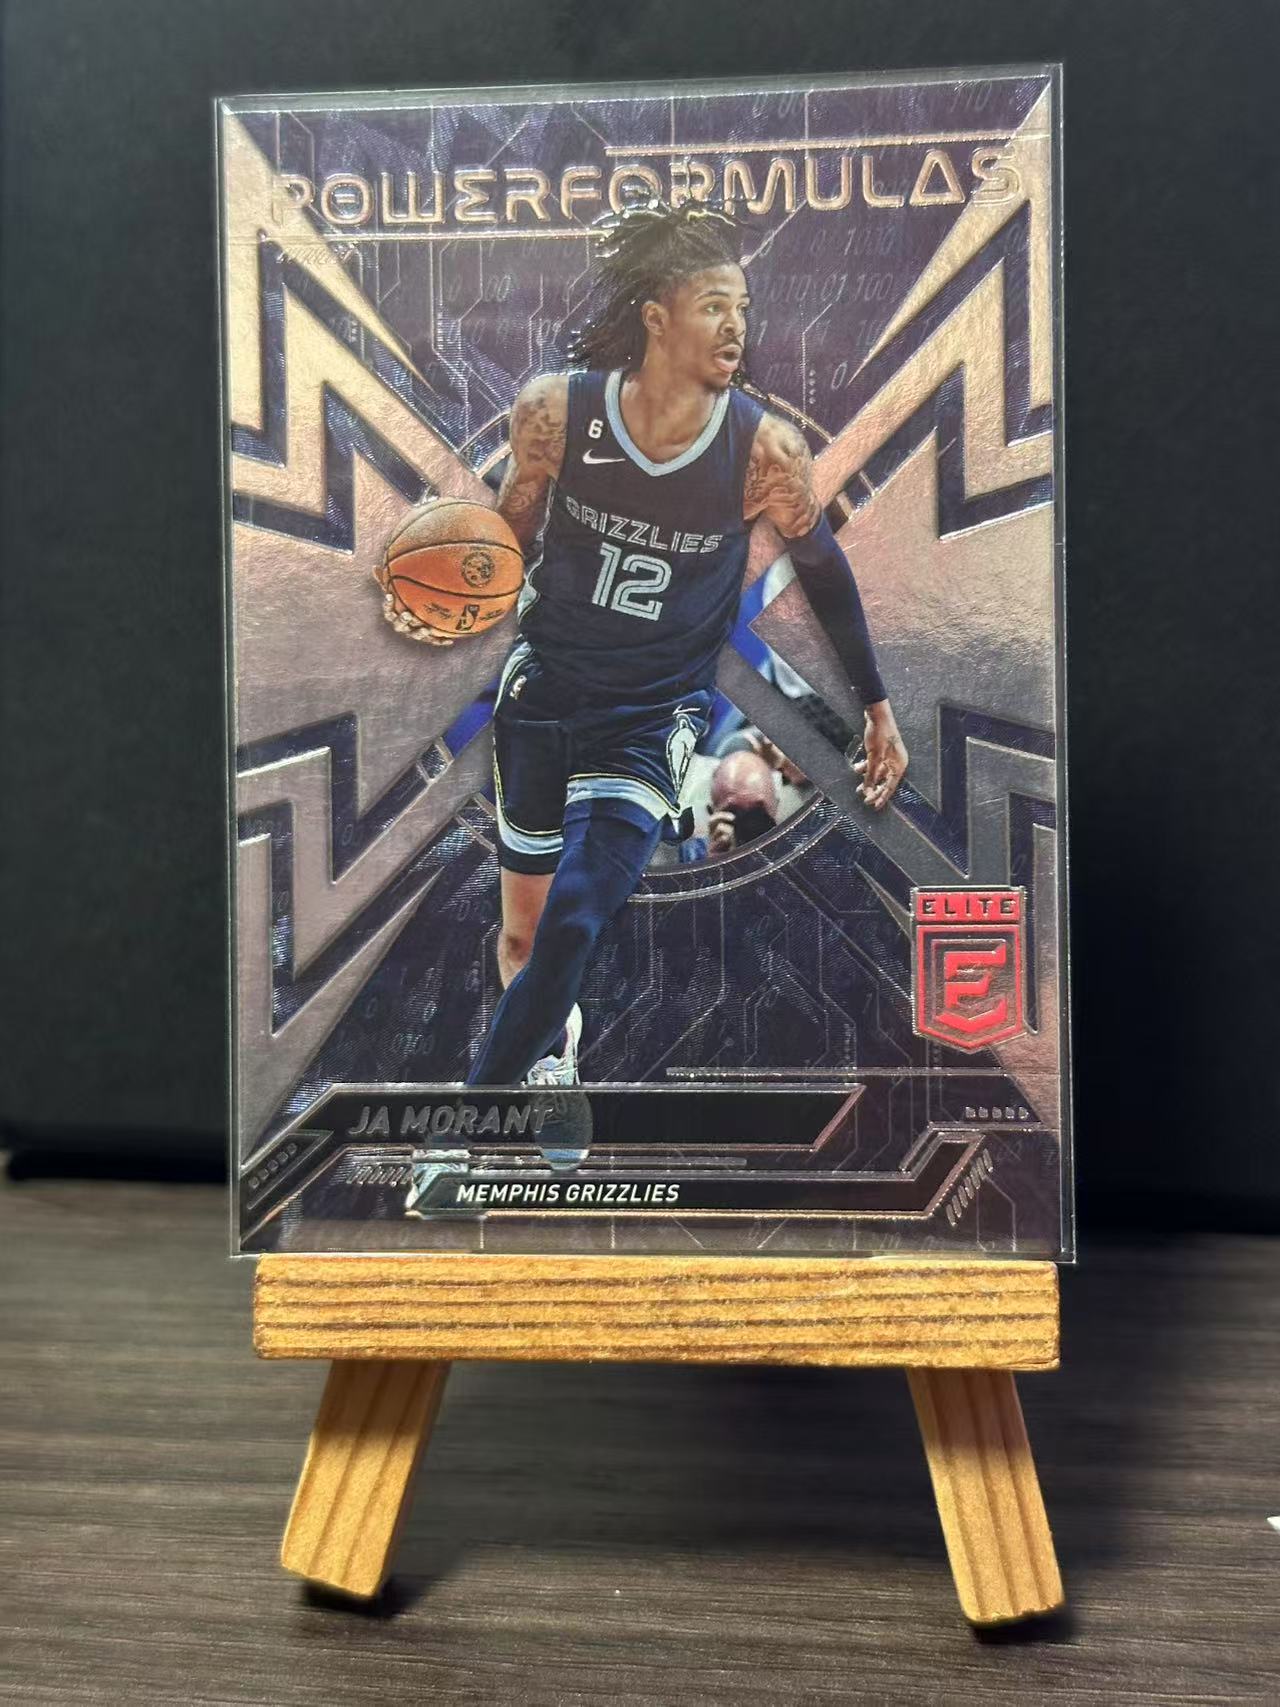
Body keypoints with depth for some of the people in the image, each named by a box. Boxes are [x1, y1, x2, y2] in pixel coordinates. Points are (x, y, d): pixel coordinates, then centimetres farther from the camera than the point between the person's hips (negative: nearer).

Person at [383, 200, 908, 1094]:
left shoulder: (767, 450, -13)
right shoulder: (555, 409, -10)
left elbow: (825, 571, 3)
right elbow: (513, 537, 6)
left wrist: (878, 707, 8)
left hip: (656, 716, -2)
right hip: (543, 689, 3)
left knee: (571, 928, -16)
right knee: (523, 930, 13)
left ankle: (491, 1078, 9)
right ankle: (549, 1054, 45)